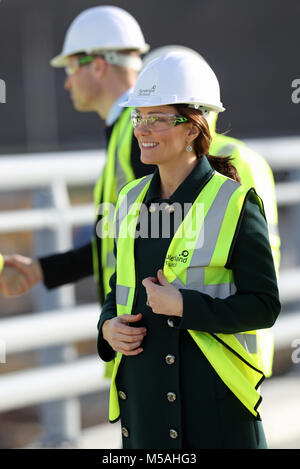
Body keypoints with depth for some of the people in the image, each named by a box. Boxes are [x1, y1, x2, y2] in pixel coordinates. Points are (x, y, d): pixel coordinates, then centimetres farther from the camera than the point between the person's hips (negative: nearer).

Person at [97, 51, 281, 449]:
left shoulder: (235, 203, -8)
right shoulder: (132, 200, 10)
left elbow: (264, 306, -9)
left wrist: (184, 307, -19)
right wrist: (109, 326, -1)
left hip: (214, 396, -5)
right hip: (143, 389, 5)